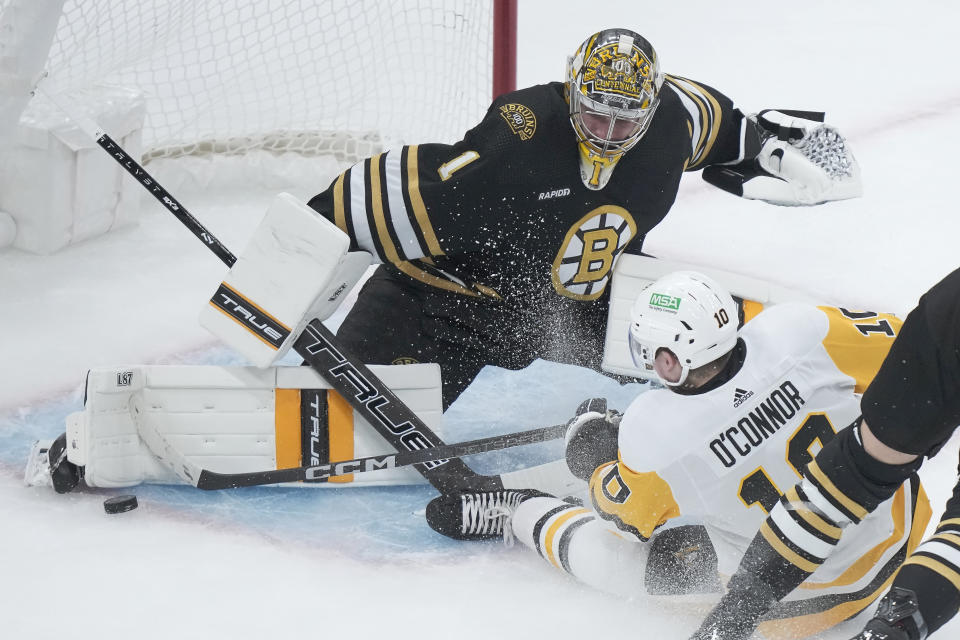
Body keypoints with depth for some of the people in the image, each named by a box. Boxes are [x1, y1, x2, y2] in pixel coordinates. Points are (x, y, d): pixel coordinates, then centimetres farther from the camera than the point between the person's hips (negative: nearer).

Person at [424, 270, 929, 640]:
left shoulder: (655, 432, -25)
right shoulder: (793, 329, -23)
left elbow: (628, 516, -4)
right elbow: (892, 346, -7)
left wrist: (593, 453, 15)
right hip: (895, 532, 3)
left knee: (605, 550, 10)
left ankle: (518, 516, 34)